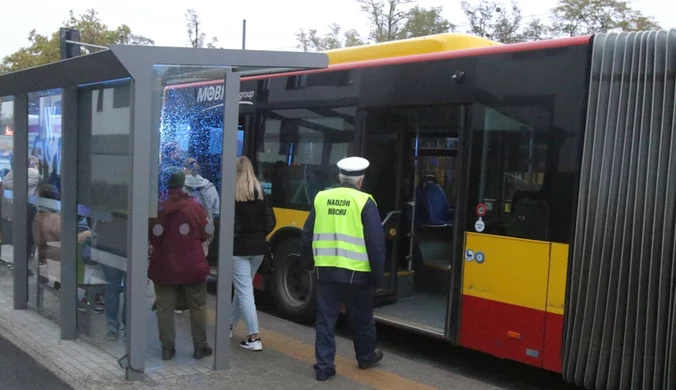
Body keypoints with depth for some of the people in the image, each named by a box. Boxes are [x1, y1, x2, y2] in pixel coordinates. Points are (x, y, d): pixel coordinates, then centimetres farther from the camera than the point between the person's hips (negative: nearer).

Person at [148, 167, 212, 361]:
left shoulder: (157, 207, -7)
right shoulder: (194, 206, -9)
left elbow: (151, 236, 4)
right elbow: (203, 235, -2)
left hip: (163, 266, 1)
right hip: (191, 266, -1)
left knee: (165, 308, 10)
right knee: (197, 307, 10)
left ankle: (167, 348, 13)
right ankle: (200, 347, 16)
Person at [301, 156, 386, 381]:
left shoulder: (321, 199, 5)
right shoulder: (364, 202, -7)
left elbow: (307, 235, 11)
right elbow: (376, 242, -9)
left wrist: (309, 262, 24)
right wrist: (379, 276, -2)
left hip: (325, 270, 3)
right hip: (355, 272, -3)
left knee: (325, 319, 10)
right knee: (361, 318, 17)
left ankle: (324, 366, 12)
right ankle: (366, 357, 36)